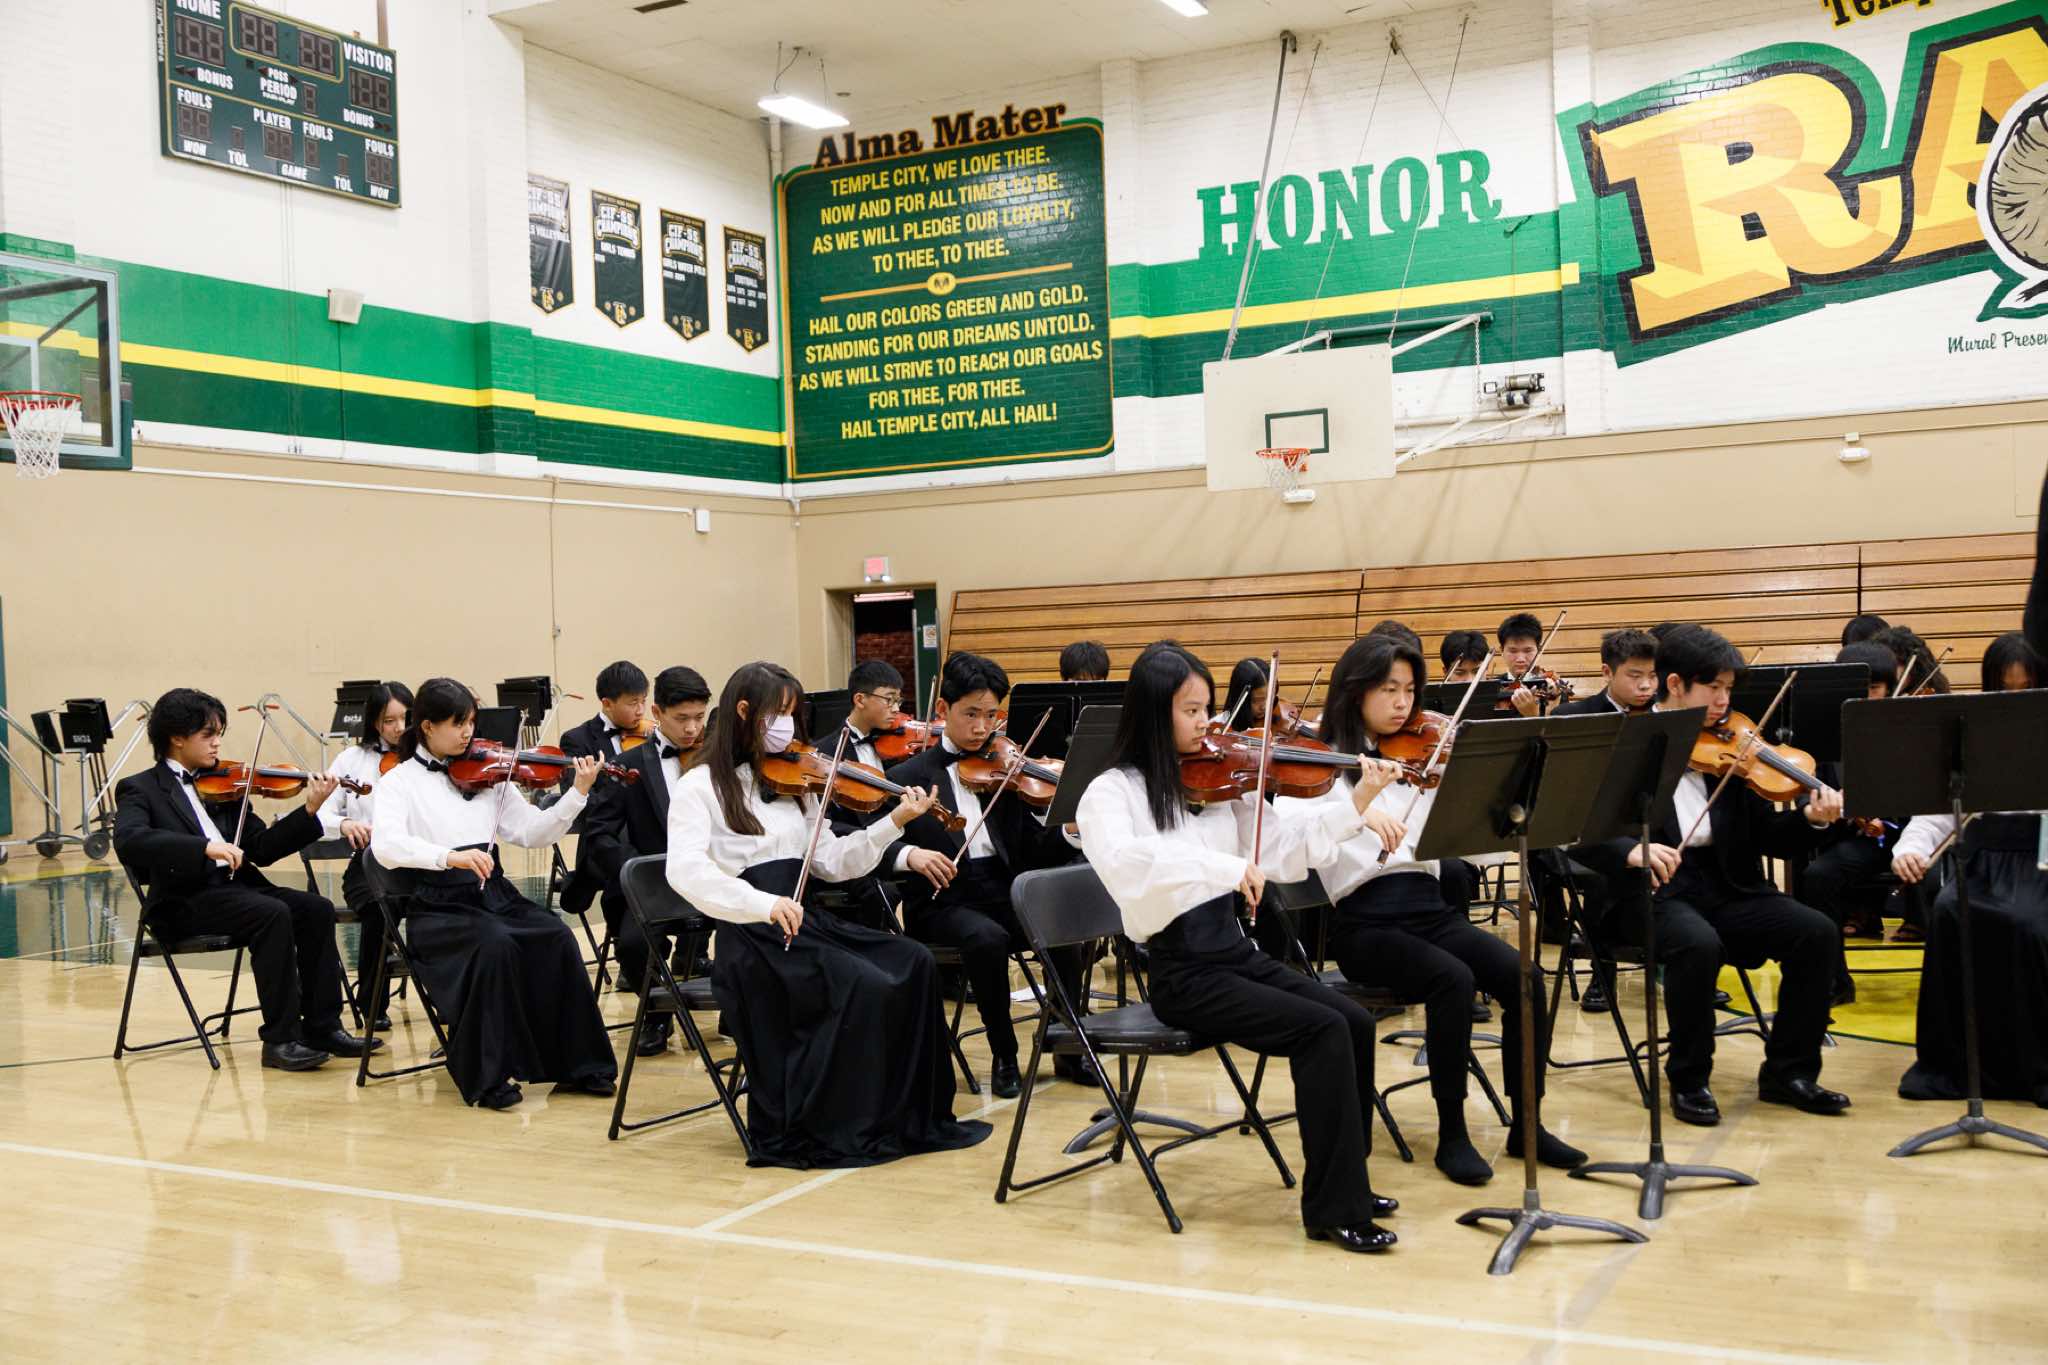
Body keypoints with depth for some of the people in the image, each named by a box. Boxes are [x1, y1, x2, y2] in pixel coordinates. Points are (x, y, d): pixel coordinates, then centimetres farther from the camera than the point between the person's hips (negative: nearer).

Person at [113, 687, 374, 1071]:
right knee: (273, 914, -30)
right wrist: (205, 846, -32)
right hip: (185, 900, -6)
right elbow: (128, 840, -21)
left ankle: (322, 1026, -10)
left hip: (236, 884, 6)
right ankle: (280, 1039, -24)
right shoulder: (140, 789, 2)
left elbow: (263, 849, 13)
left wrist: (309, 810, -3)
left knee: (317, 909, -17)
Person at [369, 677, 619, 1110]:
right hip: (438, 907, -4)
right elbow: (385, 846, -19)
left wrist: (577, 794, -9)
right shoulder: (399, 781, 0)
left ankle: (575, 1065, -12)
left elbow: (533, 833, 6)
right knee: (495, 944, -33)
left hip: (492, 893, 4)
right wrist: (449, 855, -35)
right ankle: (489, 1074, -19)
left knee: (558, 937, -23)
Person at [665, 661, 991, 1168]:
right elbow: (685, 870, -20)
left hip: (802, 921, 7)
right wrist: (764, 904, -31)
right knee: (867, 986, -26)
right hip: (749, 936, -6)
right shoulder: (701, 785, -4)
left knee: (913, 963, -13)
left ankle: (916, 1119, -5)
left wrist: (894, 822, -2)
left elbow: (832, 862, 11)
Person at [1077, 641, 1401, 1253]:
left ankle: (1347, 1183, 7)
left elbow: (1283, 853, 7)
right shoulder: (1111, 793, -10)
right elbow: (1124, 861, -31)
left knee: (1356, 1022, -9)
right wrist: (1225, 866, -35)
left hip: (1236, 953, 6)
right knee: (1322, 1030, -20)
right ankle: (1333, 1208, -10)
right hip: (1183, 974, -6)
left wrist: (1355, 806, -3)